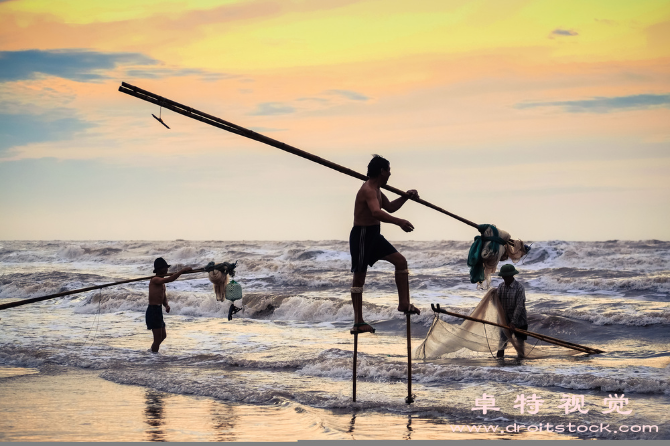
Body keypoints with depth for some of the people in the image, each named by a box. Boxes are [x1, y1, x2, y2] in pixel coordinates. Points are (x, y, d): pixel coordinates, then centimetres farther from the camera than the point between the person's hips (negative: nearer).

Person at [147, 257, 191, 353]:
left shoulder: (162, 283, 16)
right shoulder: (154, 280, -14)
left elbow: (164, 298, 21)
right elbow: (169, 279, -30)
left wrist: (166, 306, -1)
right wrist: (182, 271, -28)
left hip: (158, 311, 10)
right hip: (153, 311, -10)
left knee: (163, 336, 22)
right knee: (158, 338, -7)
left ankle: (152, 351, 40)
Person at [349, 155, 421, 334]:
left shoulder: (376, 190, 13)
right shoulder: (368, 190, -20)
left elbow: (390, 207, 29)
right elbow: (376, 212, -37)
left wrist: (405, 197, 16)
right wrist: (399, 222, -46)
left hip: (374, 235, 10)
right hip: (362, 235, -10)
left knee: (400, 260, 4)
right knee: (359, 277, -4)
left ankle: (404, 303, 9)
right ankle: (358, 322, 0)